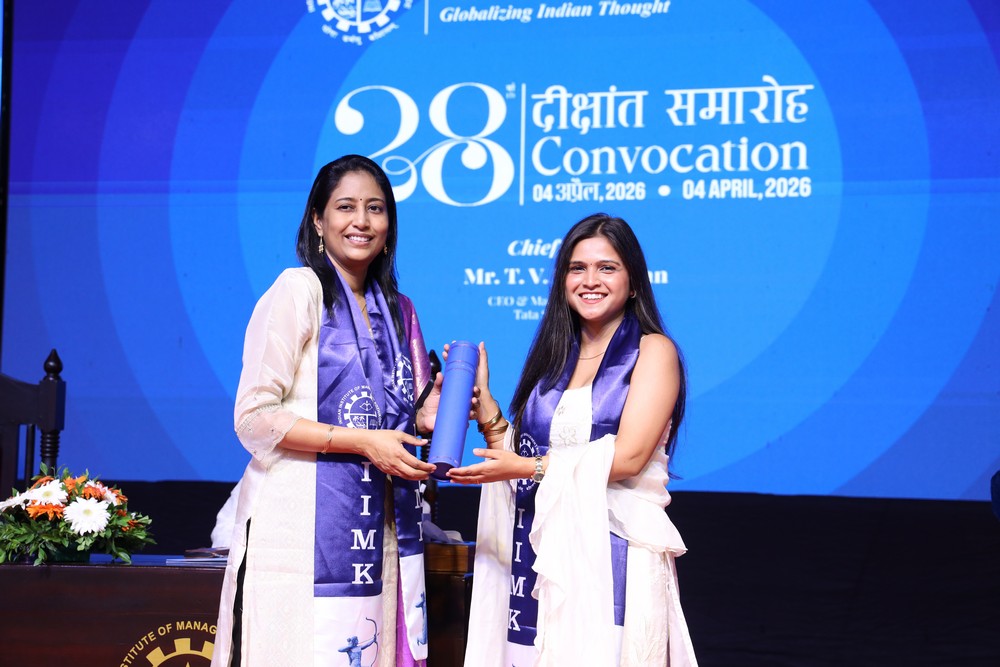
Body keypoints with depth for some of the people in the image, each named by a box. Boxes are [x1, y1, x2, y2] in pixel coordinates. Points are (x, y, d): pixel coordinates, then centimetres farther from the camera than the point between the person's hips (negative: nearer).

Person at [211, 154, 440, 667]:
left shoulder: (397, 310, 16)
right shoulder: (298, 290, -5)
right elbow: (253, 419, -12)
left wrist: (424, 419, 3)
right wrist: (361, 441, -15)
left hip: (383, 530, 6)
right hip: (306, 523, -6)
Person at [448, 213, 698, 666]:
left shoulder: (652, 350, 0)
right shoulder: (554, 356, 16)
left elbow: (629, 456, -12)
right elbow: (519, 453, 10)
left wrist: (529, 468, -14)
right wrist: (481, 397, 3)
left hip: (615, 556, -5)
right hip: (544, 555, 5)